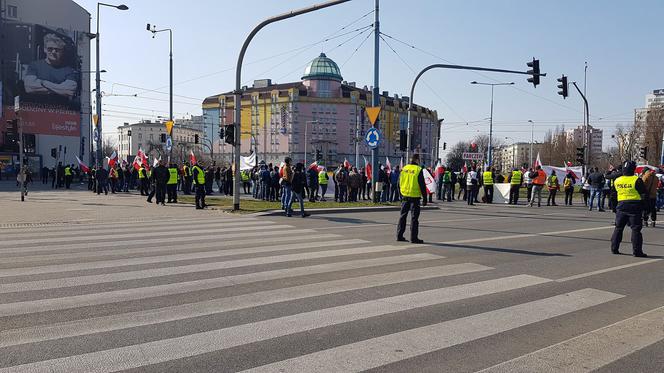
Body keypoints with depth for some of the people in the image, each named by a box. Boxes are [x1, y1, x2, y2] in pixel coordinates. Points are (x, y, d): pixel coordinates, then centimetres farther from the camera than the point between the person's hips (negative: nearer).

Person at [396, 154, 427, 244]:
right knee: (414, 218, 1)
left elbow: (399, 183, 12)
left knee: (402, 216, 12)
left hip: (405, 196, 5)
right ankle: (414, 238, 2)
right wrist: (424, 198, -4)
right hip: (415, 197, -5)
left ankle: (399, 235, 14)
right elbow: (422, 186, -10)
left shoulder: (404, 169, 6)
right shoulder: (418, 170, -10)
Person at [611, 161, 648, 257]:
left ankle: (614, 248, 14)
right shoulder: (637, 180, -13)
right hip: (634, 206, -4)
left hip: (621, 206, 4)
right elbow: (644, 192, -4)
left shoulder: (617, 180, 1)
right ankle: (637, 251, 0)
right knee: (636, 229, 0)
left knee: (618, 228, 13)